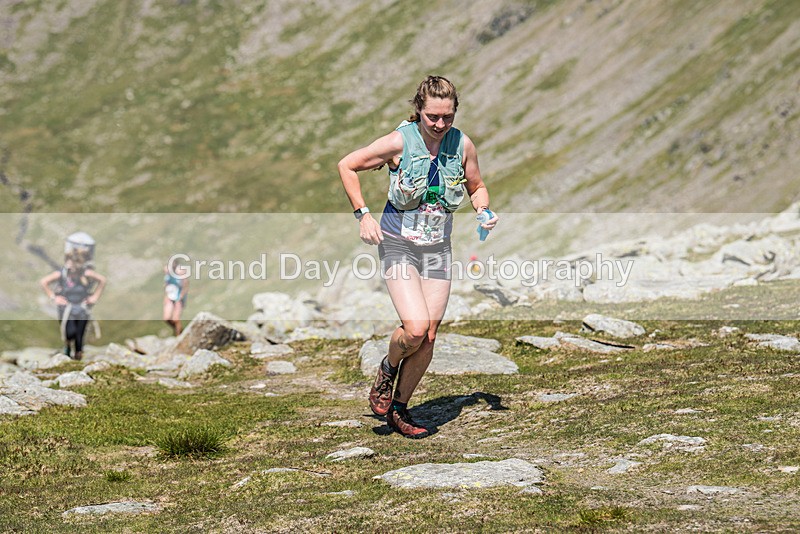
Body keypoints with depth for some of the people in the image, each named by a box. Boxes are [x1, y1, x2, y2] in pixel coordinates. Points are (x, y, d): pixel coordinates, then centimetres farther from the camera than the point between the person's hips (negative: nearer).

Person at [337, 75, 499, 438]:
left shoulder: (463, 145, -4)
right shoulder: (399, 142, -14)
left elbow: (477, 187, 14)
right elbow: (346, 166, -3)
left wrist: (484, 212, -8)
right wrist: (363, 214, -10)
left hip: (437, 248, 4)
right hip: (398, 245, -4)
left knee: (429, 337, 2)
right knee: (415, 329, -19)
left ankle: (399, 409, 19)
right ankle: (388, 369, 15)